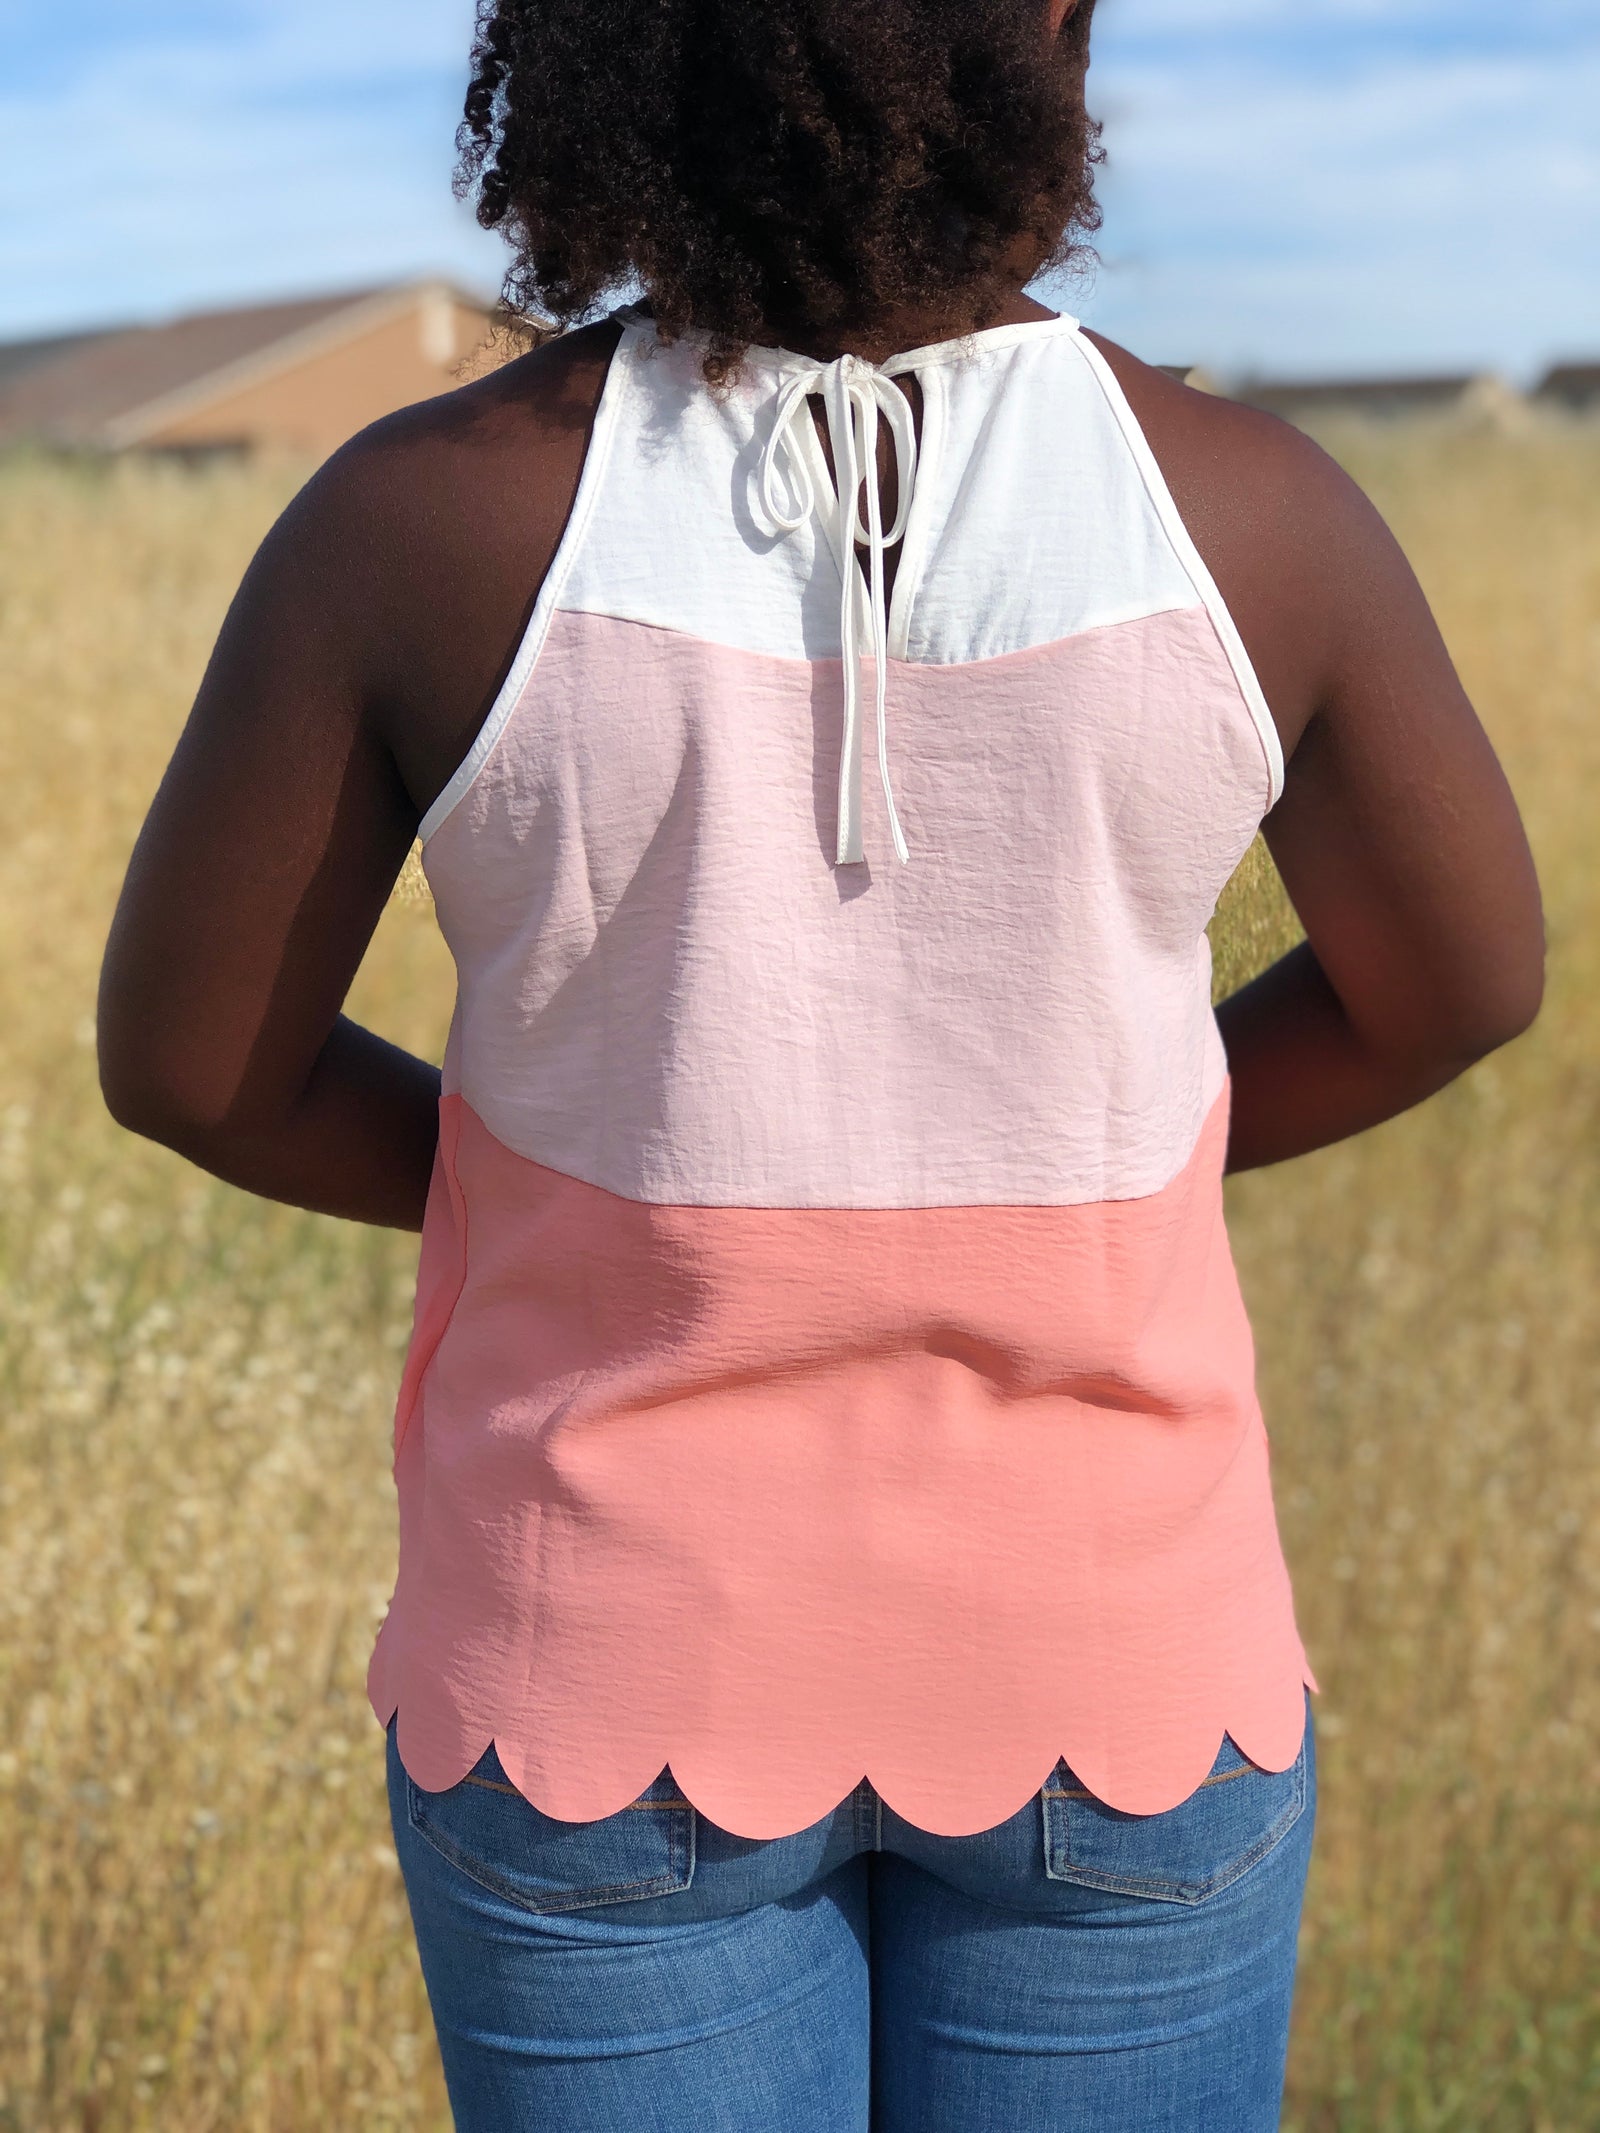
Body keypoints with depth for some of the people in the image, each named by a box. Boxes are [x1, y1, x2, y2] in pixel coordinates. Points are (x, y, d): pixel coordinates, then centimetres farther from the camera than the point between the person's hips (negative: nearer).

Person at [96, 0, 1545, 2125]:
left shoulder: (421, 515, -17)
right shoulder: (1248, 507, -14)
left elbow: (181, 1055, -6)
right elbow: (1464, 974, 2)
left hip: (625, 1652, 0)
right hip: (1106, 1650, 1)